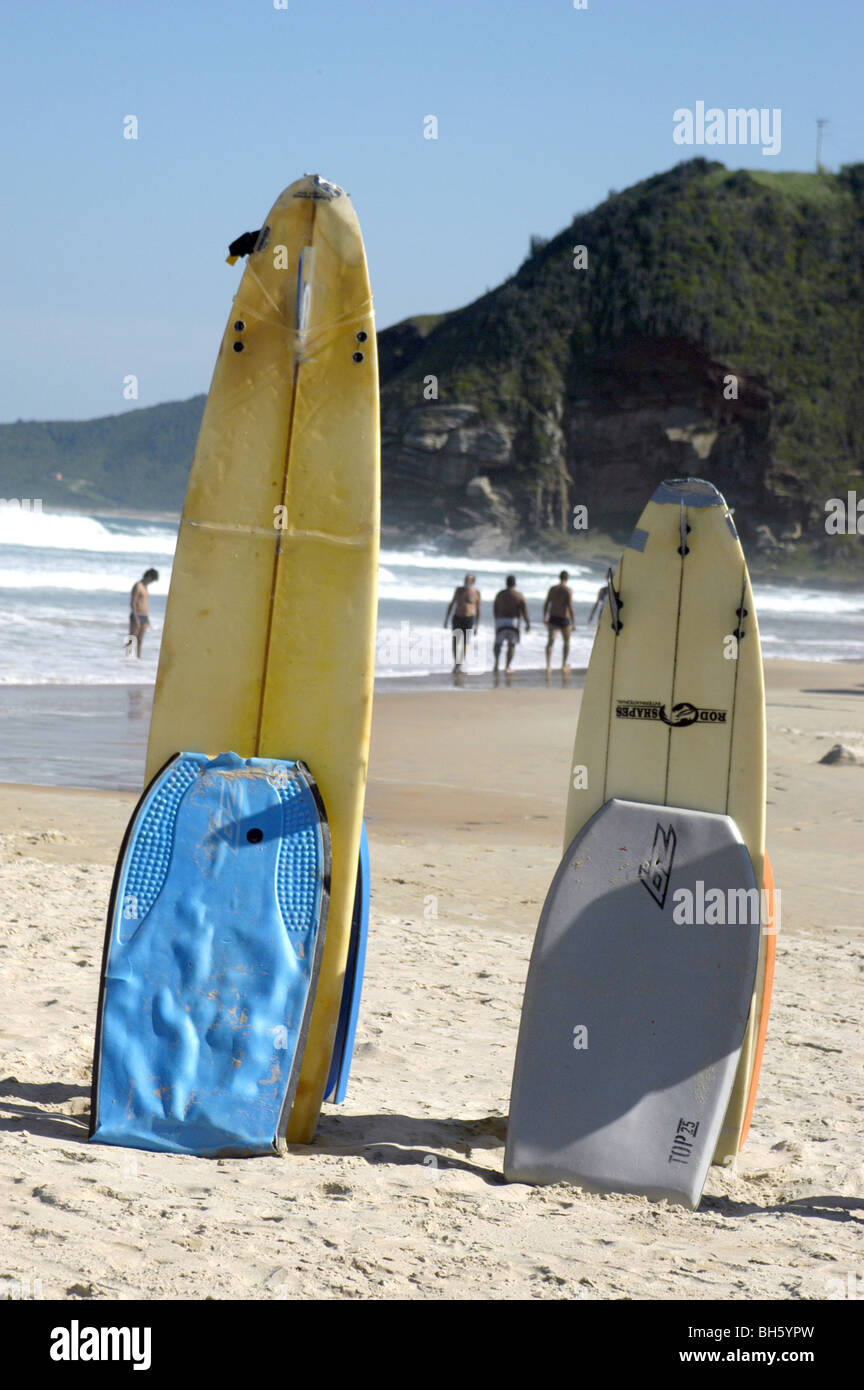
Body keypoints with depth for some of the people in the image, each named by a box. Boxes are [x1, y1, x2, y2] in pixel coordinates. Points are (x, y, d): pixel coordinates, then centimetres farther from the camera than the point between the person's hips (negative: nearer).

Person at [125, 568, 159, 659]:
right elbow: (132, 603, -16)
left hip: (144, 617, 8)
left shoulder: (145, 587, 18)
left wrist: (148, 619, 20)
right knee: (132, 640, -8)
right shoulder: (137, 586, -10)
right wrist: (136, 619, -21)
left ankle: (138, 659, 3)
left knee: (139, 641, 4)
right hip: (136, 617, -8)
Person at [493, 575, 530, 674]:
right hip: (513, 621, -1)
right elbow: (524, 611, -6)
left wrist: (496, 620, 22)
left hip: (500, 621, 1)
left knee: (498, 643, 16)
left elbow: (495, 609, 8)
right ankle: (507, 667, 1)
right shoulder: (519, 596, -3)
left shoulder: (500, 594, 4)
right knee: (511, 645, 8)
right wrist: (528, 624, 2)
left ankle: (496, 661, -4)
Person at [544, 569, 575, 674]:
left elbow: (546, 604, 6)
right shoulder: (567, 591, -13)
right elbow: (570, 607, -16)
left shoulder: (552, 589, 2)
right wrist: (573, 622, -9)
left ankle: (548, 665, -23)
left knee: (550, 641, -2)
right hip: (564, 620, -3)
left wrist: (545, 618, 18)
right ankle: (564, 665, 29)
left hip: (552, 618, 3)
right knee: (566, 642, 19)